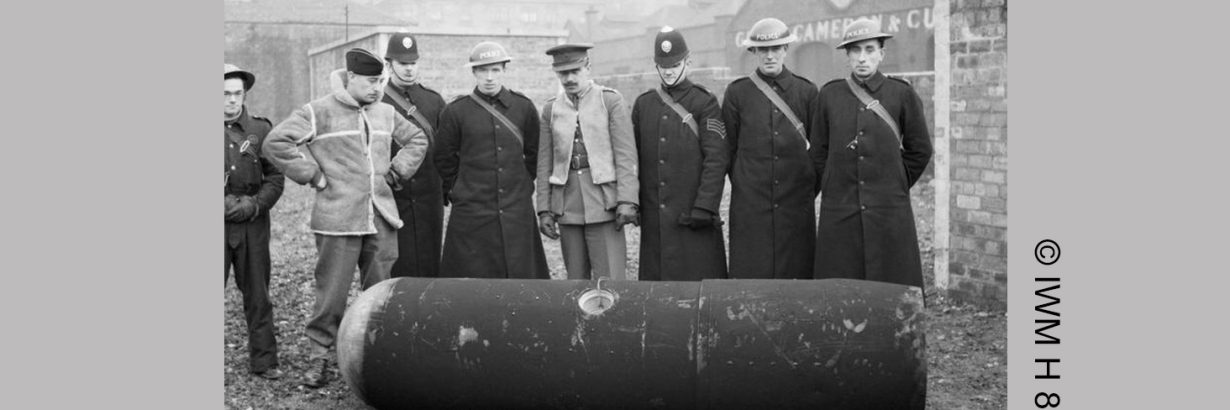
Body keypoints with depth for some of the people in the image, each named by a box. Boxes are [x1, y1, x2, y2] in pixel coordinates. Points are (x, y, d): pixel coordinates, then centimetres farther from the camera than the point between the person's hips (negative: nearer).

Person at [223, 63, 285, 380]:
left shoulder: (261, 130, 7)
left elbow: (276, 178, 5)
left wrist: (253, 204, -9)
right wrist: (228, 204, -9)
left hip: (253, 224, 1)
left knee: (257, 295, 6)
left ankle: (264, 361, 14)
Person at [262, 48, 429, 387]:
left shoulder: (386, 113, 13)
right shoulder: (319, 112, -5)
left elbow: (418, 139, 27)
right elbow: (276, 143, -8)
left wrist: (397, 171, 14)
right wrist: (313, 175, -9)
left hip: (383, 220, 5)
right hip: (338, 221, -5)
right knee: (332, 292, -1)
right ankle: (319, 356, 12)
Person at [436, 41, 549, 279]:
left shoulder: (524, 107, 5)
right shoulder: (455, 112, -2)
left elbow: (534, 153, 17)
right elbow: (444, 160, 8)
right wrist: (456, 192, 7)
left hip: (517, 212, 2)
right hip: (472, 213, -2)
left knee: (521, 276, 4)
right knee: (472, 278, 0)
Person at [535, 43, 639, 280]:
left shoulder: (611, 101, -1)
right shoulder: (551, 109, 10)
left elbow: (626, 155, -6)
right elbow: (544, 163, 10)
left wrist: (627, 201, -14)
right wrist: (544, 210, 5)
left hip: (603, 204, -3)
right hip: (567, 206, 4)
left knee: (611, 279, -7)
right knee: (576, 279, 10)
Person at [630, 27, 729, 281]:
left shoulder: (705, 103, -1)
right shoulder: (643, 104, 11)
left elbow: (716, 159, -7)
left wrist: (704, 207, -14)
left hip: (693, 213, -4)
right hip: (653, 217, 4)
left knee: (698, 276, -2)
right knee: (654, 275, 6)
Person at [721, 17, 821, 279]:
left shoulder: (807, 92, 5)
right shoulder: (737, 93, 4)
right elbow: (729, 148, 9)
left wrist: (808, 189, 9)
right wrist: (744, 187, 8)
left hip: (796, 205, 1)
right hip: (750, 206, -1)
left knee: (796, 273, 1)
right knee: (749, 272, -1)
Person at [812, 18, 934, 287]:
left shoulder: (902, 94, 3)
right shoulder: (829, 95, 6)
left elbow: (920, 150, 11)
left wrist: (895, 187, 9)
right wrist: (833, 189, 9)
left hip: (889, 213, -1)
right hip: (839, 214, 1)